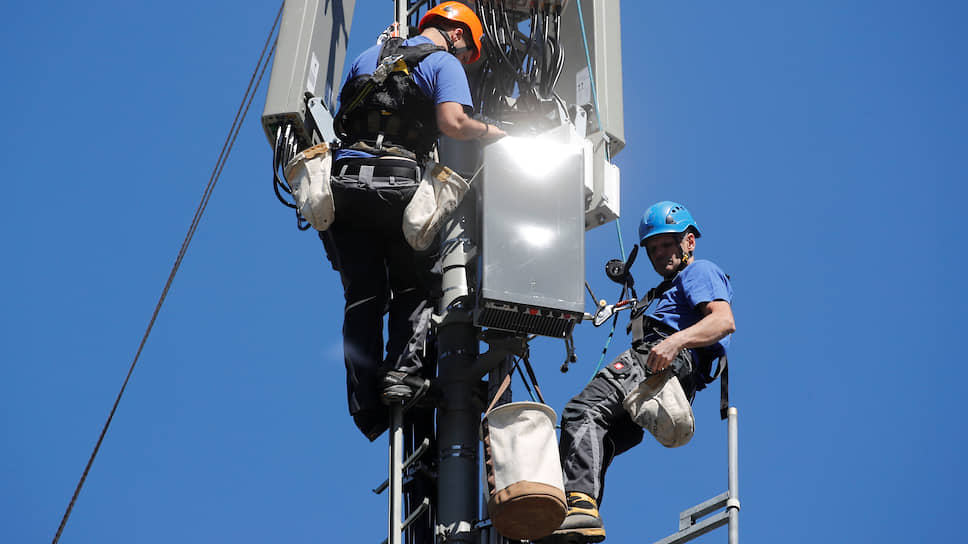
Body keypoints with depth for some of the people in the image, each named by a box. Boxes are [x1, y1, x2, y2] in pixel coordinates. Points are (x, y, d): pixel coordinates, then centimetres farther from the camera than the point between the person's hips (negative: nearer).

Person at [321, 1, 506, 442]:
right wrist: (493, 133, 6)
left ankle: (366, 406, 0)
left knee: (361, 295, 6)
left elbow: (342, 116, 28)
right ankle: (405, 371, -7)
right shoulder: (444, 62, 7)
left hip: (344, 179, 5)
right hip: (396, 181, -5)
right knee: (415, 286, 11)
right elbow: (453, 122, -10)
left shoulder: (368, 56, 26)